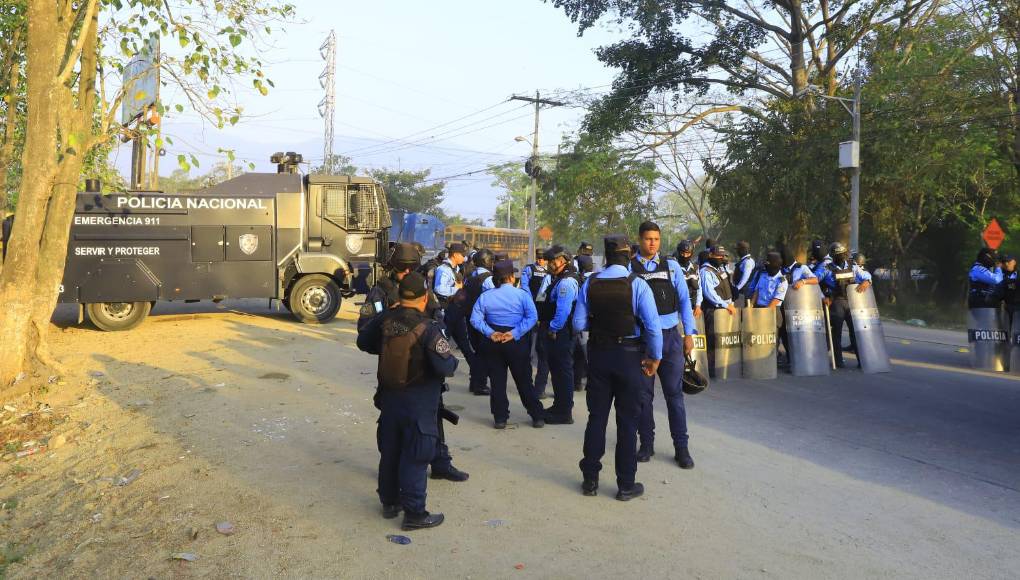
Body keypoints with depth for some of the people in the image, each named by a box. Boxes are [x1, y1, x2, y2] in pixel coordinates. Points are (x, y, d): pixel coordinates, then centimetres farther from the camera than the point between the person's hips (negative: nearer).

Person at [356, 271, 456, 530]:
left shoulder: (385, 320, -4)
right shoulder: (428, 328, -22)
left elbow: (363, 341, 11)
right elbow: (445, 367, -25)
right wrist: (453, 362, -4)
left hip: (389, 399, 6)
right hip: (418, 404, -6)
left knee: (390, 451, 19)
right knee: (415, 458, 3)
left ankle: (390, 502, 34)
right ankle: (414, 514, 11)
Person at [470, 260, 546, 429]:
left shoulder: (485, 296, -1)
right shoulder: (522, 294, -9)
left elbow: (475, 319, -8)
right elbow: (532, 317, -18)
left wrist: (490, 333, -12)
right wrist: (515, 333, -18)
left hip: (494, 342, 2)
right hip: (517, 342, -2)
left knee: (497, 381, 11)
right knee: (524, 380, 9)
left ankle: (500, 418, 14)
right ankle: (537, 416, 15)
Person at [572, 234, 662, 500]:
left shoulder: (590, 284, -4)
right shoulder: (637, 285, -13)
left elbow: (579, 323, -3)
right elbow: (652, 326, -17)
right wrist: (655, 357, -5)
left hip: (599, 355, 3)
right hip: (629, 356, -3)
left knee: (596, 416, 13)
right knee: (627, 421, 7)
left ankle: (590, 479, 21)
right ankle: (626, 485, 15)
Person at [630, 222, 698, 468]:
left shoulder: (672, 267, 6)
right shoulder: (629, 268, -2)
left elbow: (684, 300, 8)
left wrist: (689, 334, 3)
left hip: (670, 336, 1)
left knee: (674, 393, 5)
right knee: (643, 393, 9)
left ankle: (681, 447, 14)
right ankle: (646, 443, 22)